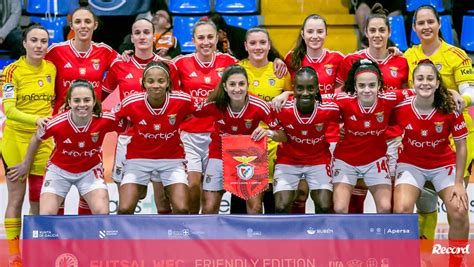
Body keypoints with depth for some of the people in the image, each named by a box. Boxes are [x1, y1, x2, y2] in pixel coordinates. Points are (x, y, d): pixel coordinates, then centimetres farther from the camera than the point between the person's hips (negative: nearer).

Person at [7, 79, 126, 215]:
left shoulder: (105, 120, -27)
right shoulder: (56, 123, -27)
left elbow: (126, 125, -6)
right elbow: (37, 138, -4)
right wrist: (26, 164, 11)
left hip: (90, 170, 0)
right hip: (59, 170, 0)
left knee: (102, 213, -18)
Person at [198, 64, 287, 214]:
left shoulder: (259, 106, -24)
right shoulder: (214, 104, -21)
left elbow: (283, 135, -17)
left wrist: (269, 133, -36)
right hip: (220, 155, 1)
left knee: (255, 207, -6)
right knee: (209, 208, 2)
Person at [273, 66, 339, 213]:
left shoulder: (330, 110, -23)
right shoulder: (281, 109, -23)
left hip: (319, 161, 0)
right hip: (288, 161, 0)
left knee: (324, 207, -10)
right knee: (281, 207, -11)